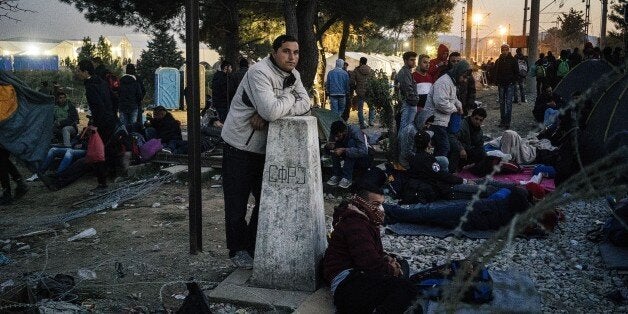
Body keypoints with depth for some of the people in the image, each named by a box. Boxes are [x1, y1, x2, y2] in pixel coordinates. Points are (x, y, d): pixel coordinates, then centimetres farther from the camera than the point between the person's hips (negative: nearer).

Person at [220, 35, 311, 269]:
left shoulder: (292, 75, 4)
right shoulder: (260, 72, -22)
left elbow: (306, 104, -9)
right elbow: (271, 111, -35)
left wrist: (269, 113, -22)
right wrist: (288, 98, -14)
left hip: (265, 148, 8)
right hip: (239, 147, -7)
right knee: (237, 203, 4)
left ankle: (253, 245, 29)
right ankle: (238, 250, 19)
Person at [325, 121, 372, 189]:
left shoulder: (355, 132, -27)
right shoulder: (335, 134, -10)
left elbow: (363, 151, -37)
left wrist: (344, 150, -43)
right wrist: (329, 145, -26)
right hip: (350, 158, 6)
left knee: (351, 142, -31)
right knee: (334, 147, -16)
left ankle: (347, 178, -32)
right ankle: (336, 175, -16)